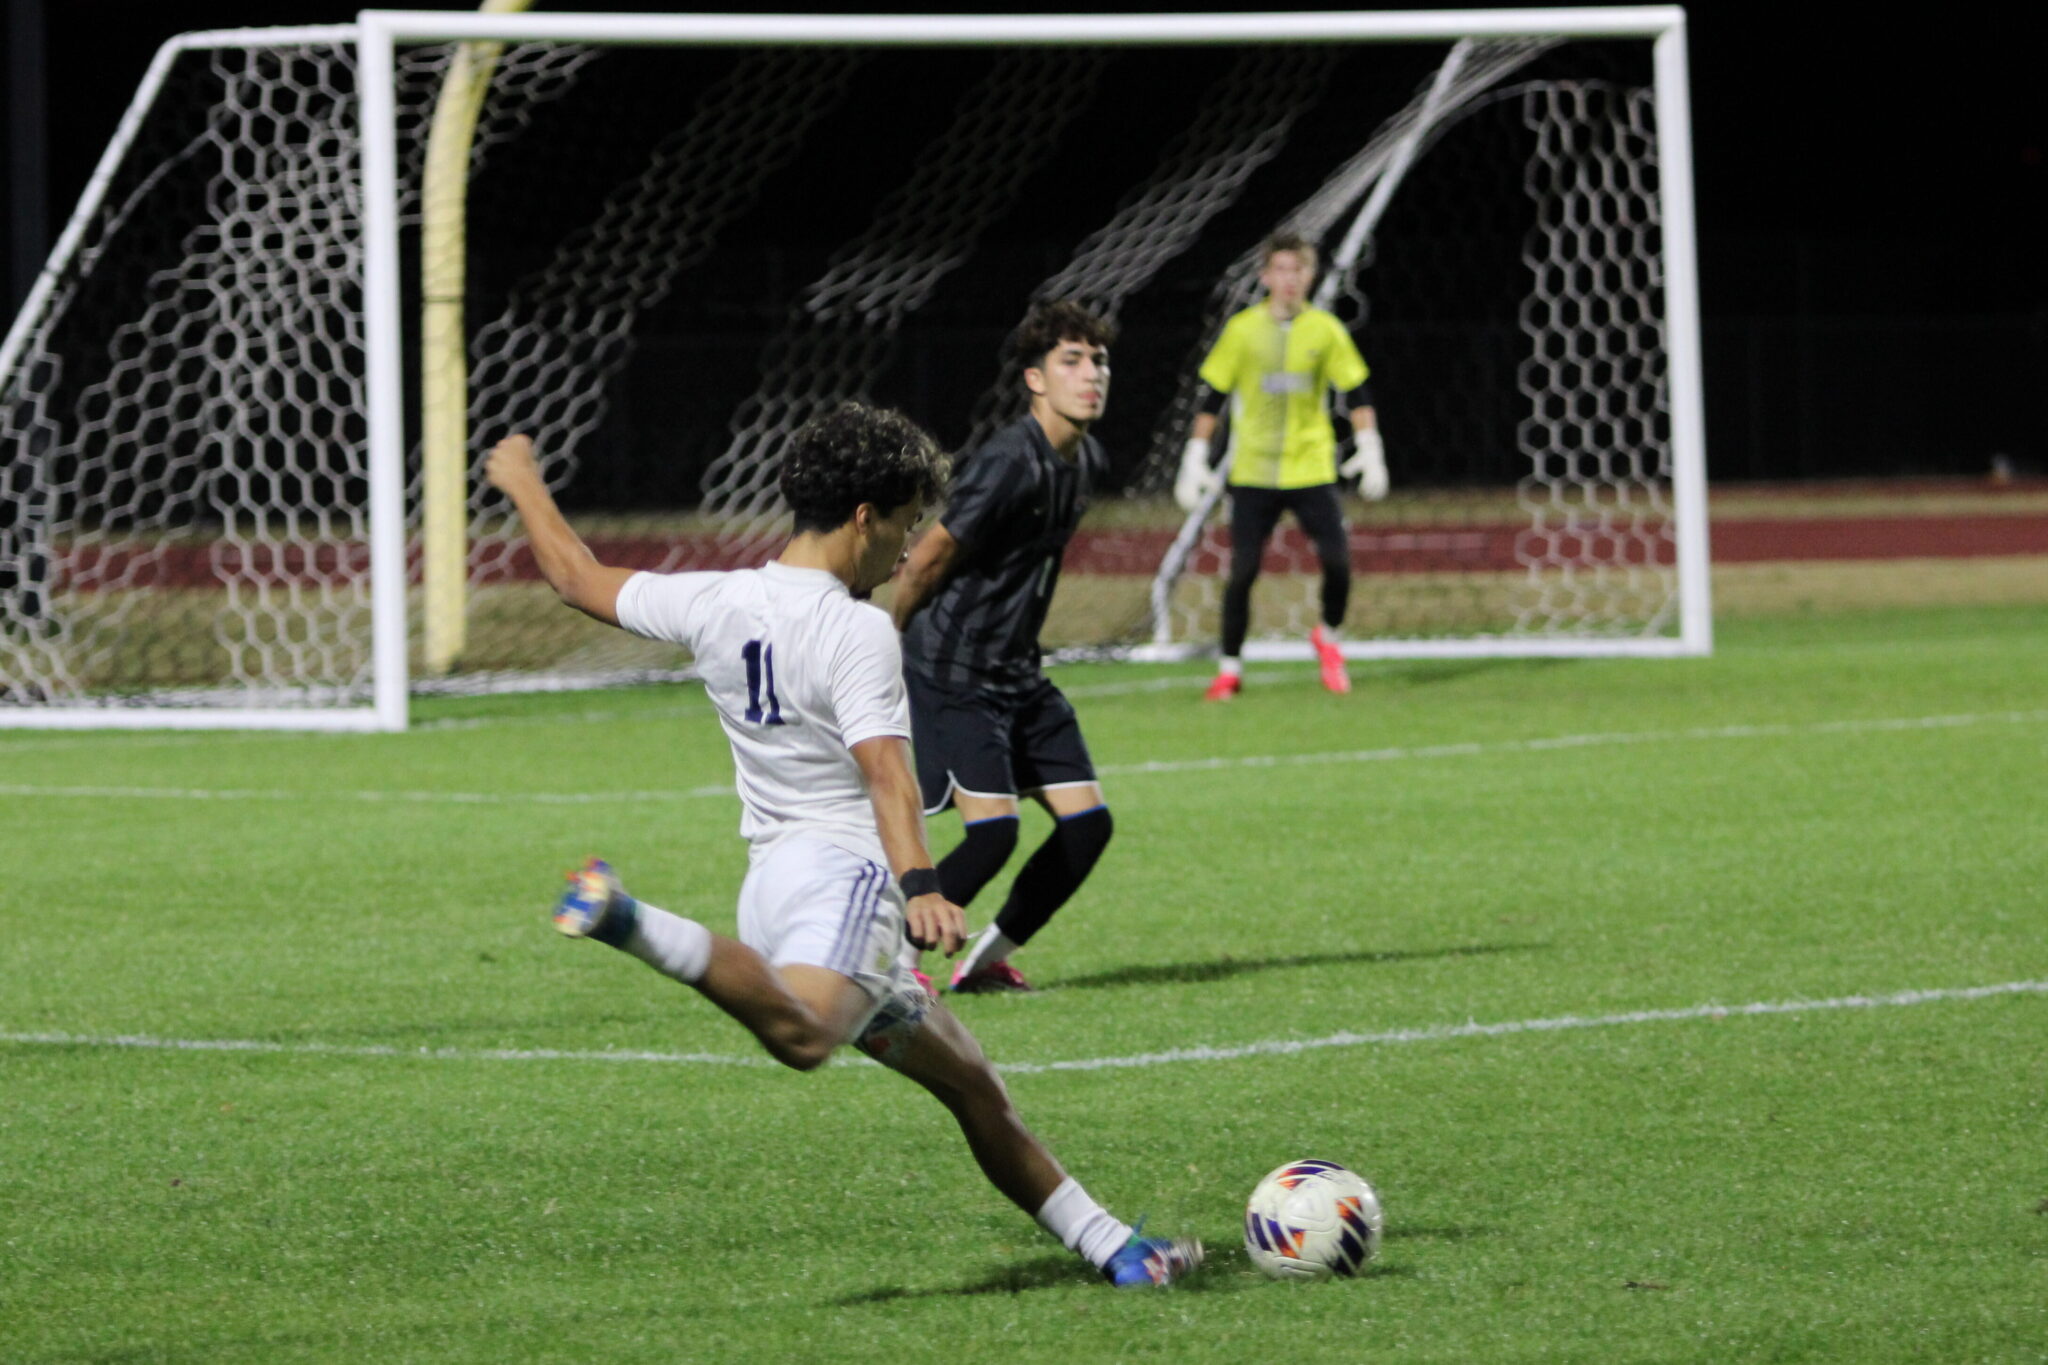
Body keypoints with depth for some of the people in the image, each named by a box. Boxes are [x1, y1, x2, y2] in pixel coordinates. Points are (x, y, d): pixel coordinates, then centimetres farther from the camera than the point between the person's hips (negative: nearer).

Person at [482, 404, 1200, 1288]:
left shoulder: (714, 603, 13)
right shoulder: (857, 631, -7)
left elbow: (576, 577, 25)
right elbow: (885, 770, -22)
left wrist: (522, 484, 42)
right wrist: (921, 885, -33)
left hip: (769, 876, 10)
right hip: (843, 870, -10)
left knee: (970, 1083, 15)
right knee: (802, 1035, -41)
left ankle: (1109, 1246, 19)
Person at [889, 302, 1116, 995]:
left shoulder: (1087, 462, 6)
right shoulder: (1010, 463, -22)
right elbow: (929, 560, -14)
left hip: (1019, 673, 9)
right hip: (953, 673, -8)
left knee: (1086, 821, 1)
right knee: (993, 828, -17)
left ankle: (988, 957, 16)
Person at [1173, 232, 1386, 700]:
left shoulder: (1325, 331, 2)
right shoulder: (1243, 329, 0)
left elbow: (1356, 393, 7)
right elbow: (1212, 397, 6)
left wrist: (1370, 450, -4)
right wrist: (1195, 459, 2)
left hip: (1311, 469, 0)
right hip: (1253, 472, 0)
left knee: (1337, 559, -11)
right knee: (1242, 569, -5)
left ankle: (1328, 639, 18)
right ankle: (1230, 668, 9)